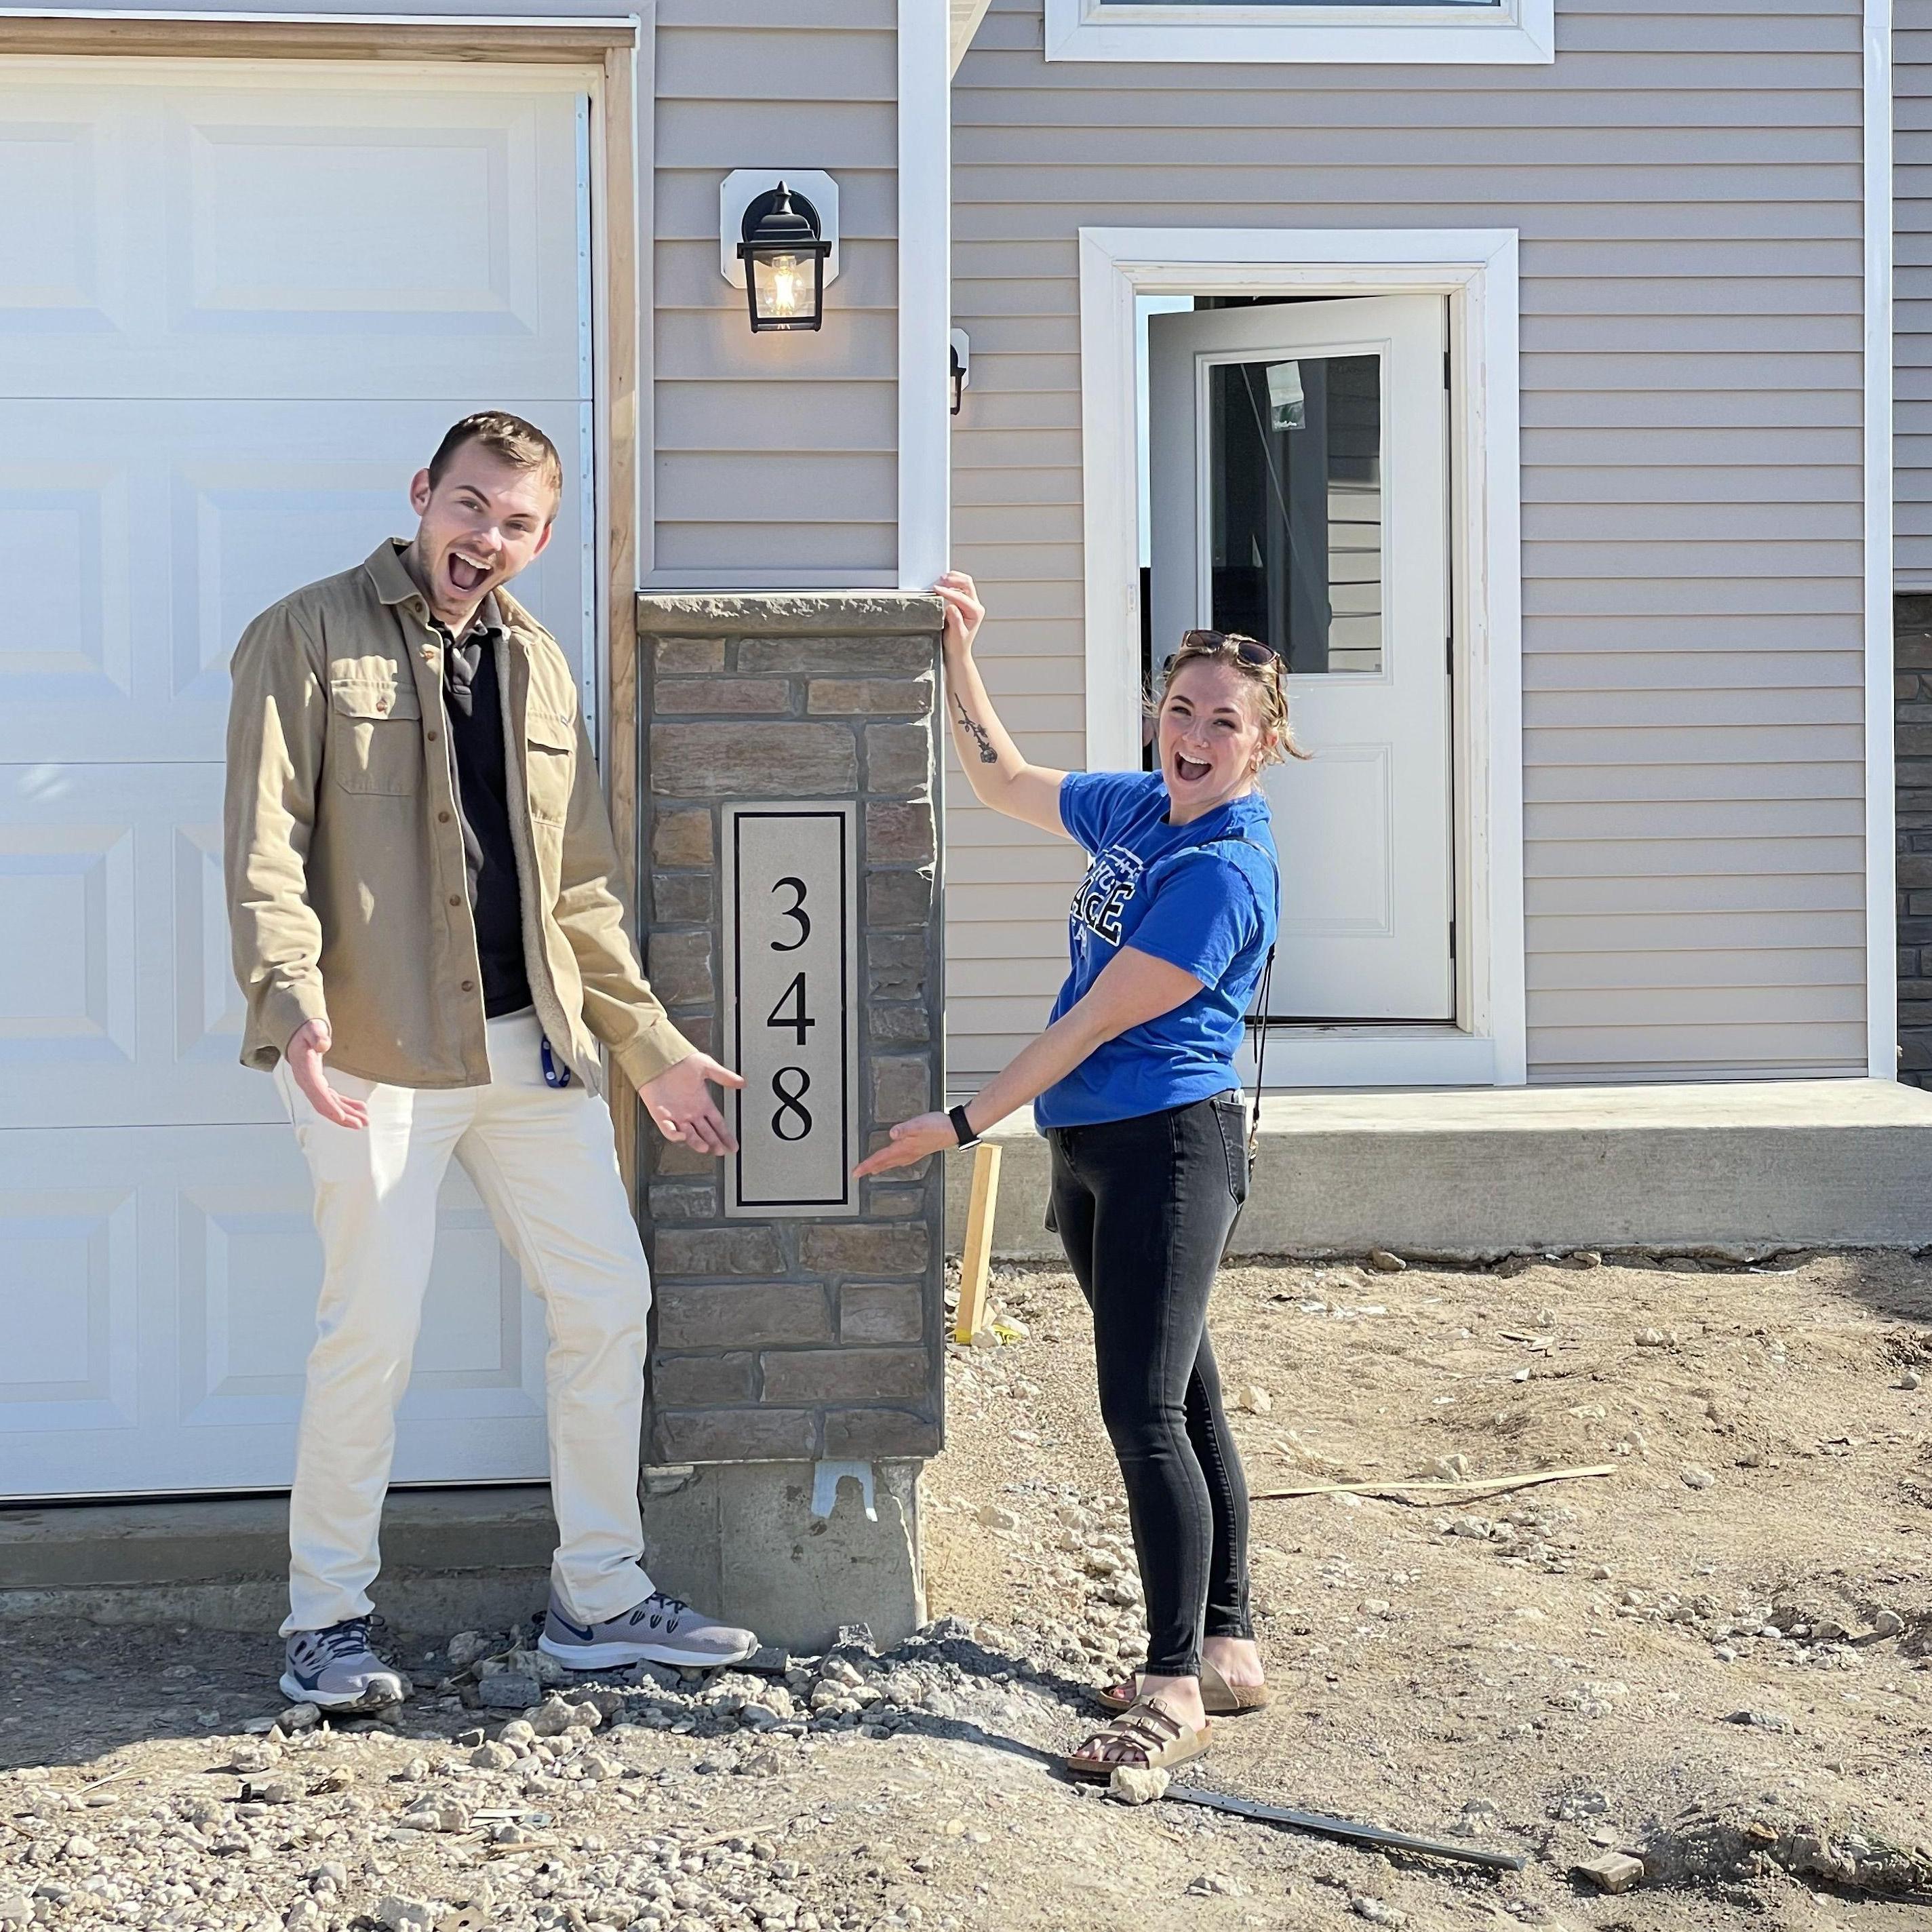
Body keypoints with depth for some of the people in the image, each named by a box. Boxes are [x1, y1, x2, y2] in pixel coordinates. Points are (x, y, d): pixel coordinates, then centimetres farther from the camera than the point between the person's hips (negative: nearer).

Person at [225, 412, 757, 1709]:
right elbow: (266, 843, -10)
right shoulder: (310, 638, -2)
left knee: (609, 1300, 8)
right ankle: (327, 1622, 15)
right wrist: (290, 997, -25)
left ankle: (600, 1598, 22)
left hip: (533, 1046, 6)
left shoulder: (541, 667, 16)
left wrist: (651, 1044, 15)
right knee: (373, 1334, -3)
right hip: (378, 1051, -6)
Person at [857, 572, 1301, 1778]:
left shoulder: (1225, 873, -17)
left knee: (1145, 1412, -11)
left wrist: (965, 1125, -14)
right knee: (1182, 1405, 13)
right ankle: (1228, 1648, 23)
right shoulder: (1138, 809, 9)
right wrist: (960, 653, 19)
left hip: (1170, 1145, -9)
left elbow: (1098, 1021, -17)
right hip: (1088, 1148, 9)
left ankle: (1176, 1690, -6)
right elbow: (1004, 782, 27)